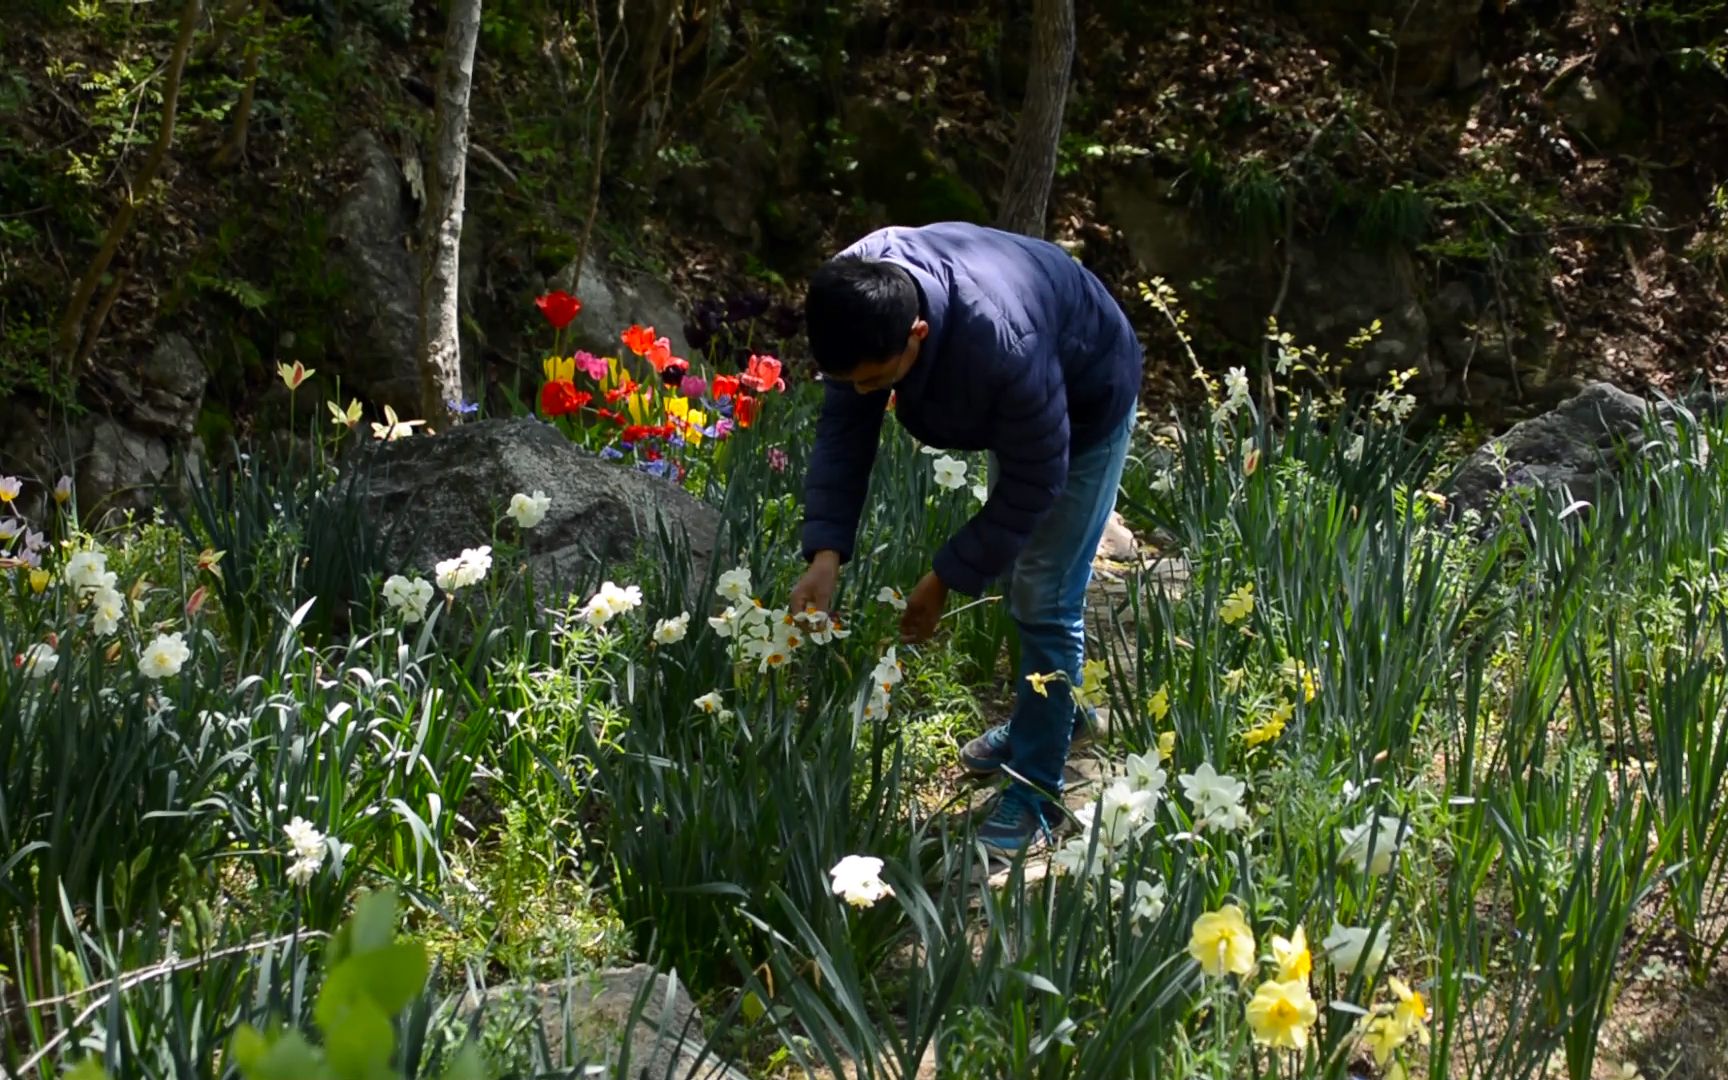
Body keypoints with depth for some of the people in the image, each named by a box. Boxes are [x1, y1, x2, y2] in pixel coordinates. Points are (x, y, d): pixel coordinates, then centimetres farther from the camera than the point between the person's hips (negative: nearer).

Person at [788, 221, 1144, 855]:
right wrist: (825, 554, -30)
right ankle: (1049, 710, 44)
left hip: (1086, 407, -7)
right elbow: (843, 432, -20)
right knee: (1016, 571, 21)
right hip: (1010, 407, 7)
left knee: (1044, 596, -7)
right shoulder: (855, 295, -29)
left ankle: (1035, 790, 4)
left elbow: (1033, 483, -33)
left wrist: (945, 580, -27)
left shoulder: (1003, 344, -47)